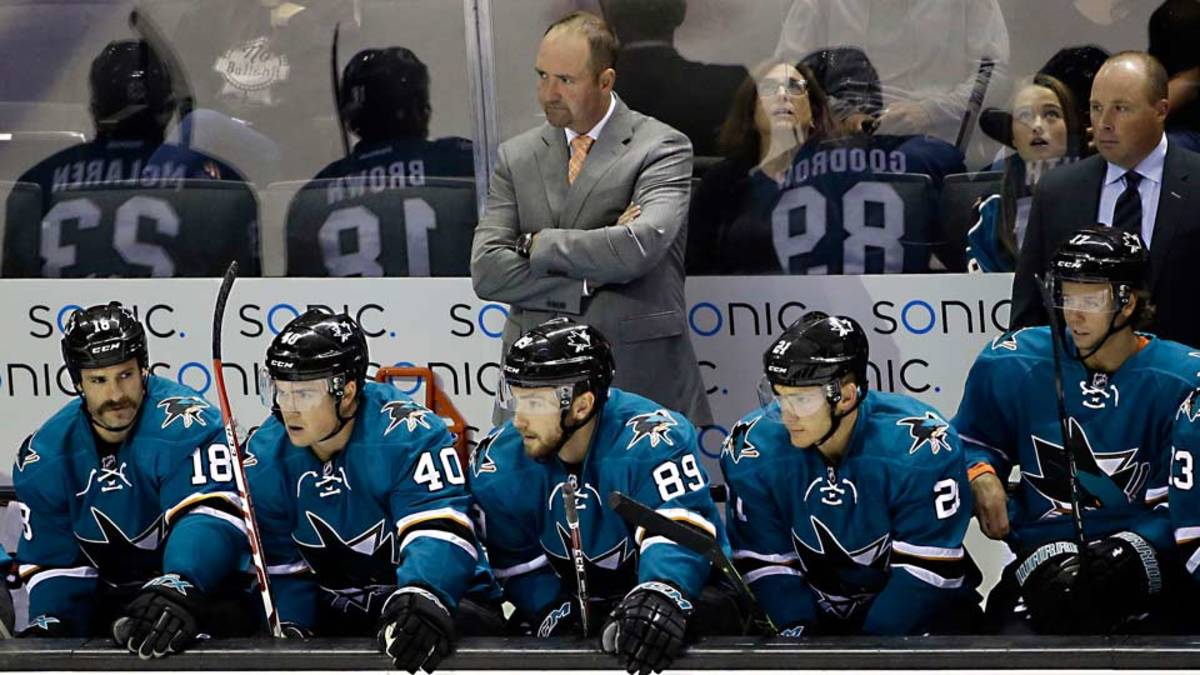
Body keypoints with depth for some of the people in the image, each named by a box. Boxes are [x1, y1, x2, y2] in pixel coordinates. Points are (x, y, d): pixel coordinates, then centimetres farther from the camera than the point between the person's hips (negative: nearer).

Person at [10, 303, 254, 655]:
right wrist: (48, 624, -14)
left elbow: (209, 514, -33)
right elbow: (53, 559, 6)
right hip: (108, 605, 6)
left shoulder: (186, 425, -20)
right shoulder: (45, 457, 0)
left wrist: (178, 588, -50)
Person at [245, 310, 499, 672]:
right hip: (333, 612, 5)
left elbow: (440, 531, -33)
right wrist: (288, 635, -12)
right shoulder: (266, 455, -4)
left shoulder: (409, 436, -22)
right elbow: (281, 565, 3)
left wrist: (423, 598, -51)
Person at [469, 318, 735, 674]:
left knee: (713, 615, -37)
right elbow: (517, 563, 2)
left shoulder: (652, 440, -23)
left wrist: (661, 595, -55)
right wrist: (554, 615, -17)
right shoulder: (498, 462, -7)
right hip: (573, 602, 5)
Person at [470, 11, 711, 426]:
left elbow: (641, 247, -17)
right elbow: (486, 270, 2)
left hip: (641, 383, -3)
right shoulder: (516, 156, 13)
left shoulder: (662, 147, 1)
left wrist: (538, 245, -6)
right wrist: (589, 285, -9)